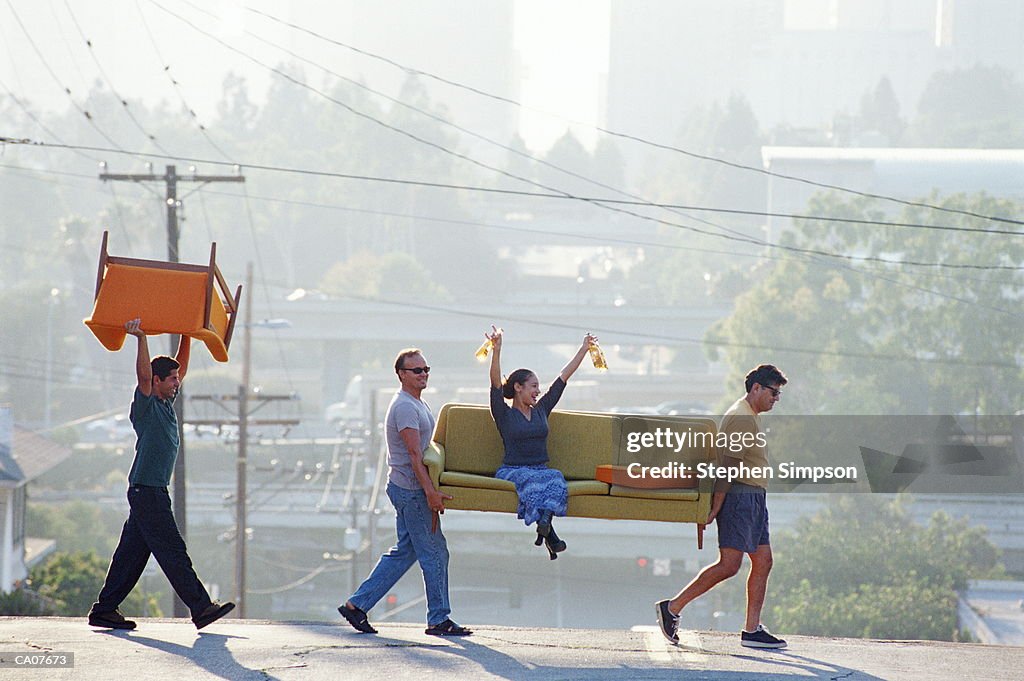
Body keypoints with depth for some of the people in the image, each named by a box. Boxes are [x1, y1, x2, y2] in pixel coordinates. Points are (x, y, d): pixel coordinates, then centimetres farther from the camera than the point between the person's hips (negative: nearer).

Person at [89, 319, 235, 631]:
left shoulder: (166, 403, 15)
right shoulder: (146, 406, -9)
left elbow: (181, 369, 25)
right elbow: (144, 375, -26)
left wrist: (186, 338, 21)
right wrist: (141, 339, -31)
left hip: (154, 491, 9)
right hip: (146, 490, -9)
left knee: (132, 552, 9)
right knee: (172, 552, -10)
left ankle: (105, 610, 11)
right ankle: (201, 608, -13)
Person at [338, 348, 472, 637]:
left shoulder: (418, 404, 17)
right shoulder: (405, 407, -16)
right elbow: (414, 454, -22)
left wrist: (431, 490, 22)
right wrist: (431, 492, -26)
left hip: (409, 489, 10)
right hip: (411, 489, -10)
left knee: (404, 552, 13)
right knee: (435, 553, -4)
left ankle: (357, 604, 15)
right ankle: (439, 620, 2)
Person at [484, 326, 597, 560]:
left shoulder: (541, 410, 17)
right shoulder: (504, 415, 4)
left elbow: (564, 376, 20)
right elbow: (496, 384, -11)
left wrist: (584, 349, 24)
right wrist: (496, 350, -24)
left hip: (540, 468, 4)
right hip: (512, 471, -4)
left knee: (555, 479, -31)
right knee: (532, 480, -37)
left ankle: (544, 521, -51)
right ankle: (548, 532, -49)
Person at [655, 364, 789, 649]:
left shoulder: (750, 417, 21)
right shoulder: (742, 418, -13)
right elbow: (728, 464, -19)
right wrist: (715, 508, -23)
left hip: (754, 498, 11)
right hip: (739, 495, -11)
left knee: (763, 562, 5)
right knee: (729, 564, -15)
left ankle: (752, 630, 4)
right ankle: (672, 608, -11)